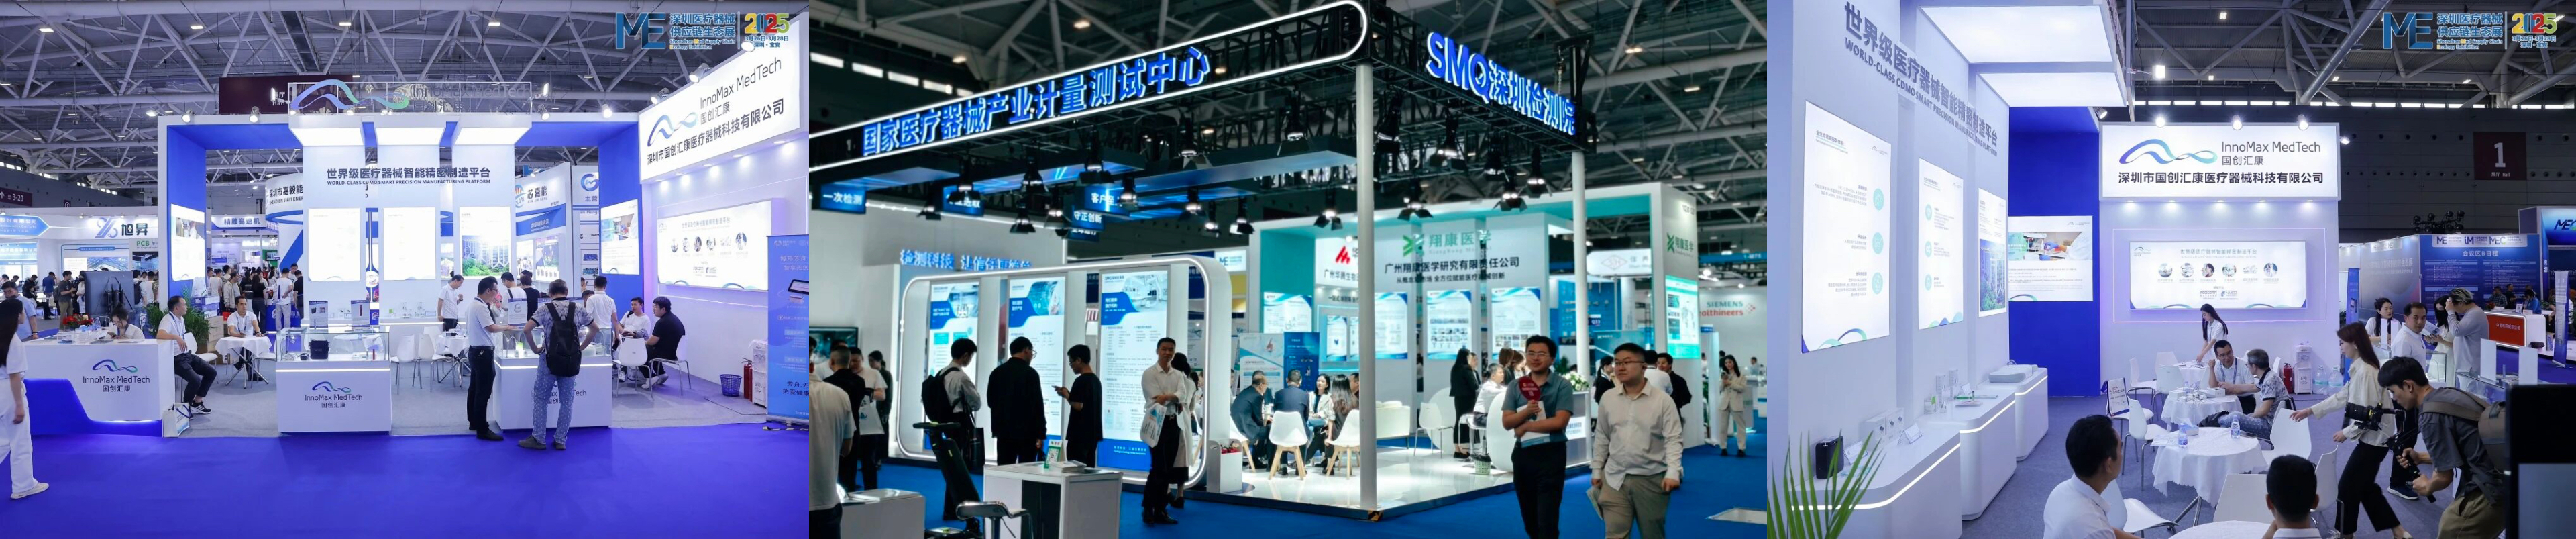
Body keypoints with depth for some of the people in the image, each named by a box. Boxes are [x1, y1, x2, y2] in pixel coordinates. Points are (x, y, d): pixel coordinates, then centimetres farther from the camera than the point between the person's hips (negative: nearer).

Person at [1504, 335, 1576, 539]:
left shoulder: (1562, 386, -6)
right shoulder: (1516, 387, 7)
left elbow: (1560, 421, -16)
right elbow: (1507, 422, -2)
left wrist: (1527, 425, -10)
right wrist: (1527, 411, -21)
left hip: (1551, 455, -5)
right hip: (1523, 454, 5)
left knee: (1547, 520, -7)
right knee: (1529, 517, 16)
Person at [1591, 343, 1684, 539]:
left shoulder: (1663, 400, -7)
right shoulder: (1608, 398, 4)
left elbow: (1673, 440, -9)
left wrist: (1673, 473, -19)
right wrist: (1596, 471, 12)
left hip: (1651, 479, -2)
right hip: (1615, 478, 2)